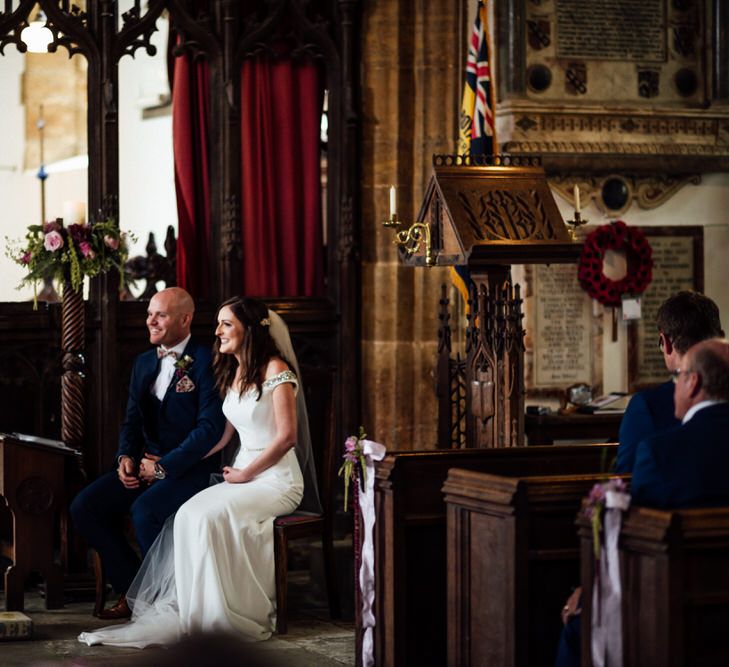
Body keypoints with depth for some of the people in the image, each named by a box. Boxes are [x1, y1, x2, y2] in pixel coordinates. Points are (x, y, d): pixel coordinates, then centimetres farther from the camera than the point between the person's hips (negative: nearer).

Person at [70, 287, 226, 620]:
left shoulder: (206, 361, -10)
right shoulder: (144, 362, 15)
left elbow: (210, 427, -17)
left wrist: (164, 466, -19)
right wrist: (126, 457, -3)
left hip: (190, 468, -8)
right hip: (145, 464, 8)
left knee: (144, 510, -33)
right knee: (84, 506, -10)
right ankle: (132, 591, 1)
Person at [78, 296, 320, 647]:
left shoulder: (276, 370, -10)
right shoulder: (232, 372, 15)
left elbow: (287, 436, -14)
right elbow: (223, 433, 18)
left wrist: (245, 474, -11)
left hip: (277, 479, -7)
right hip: (243, 475, 7)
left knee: (211, 516, -30)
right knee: (188, 516, -20)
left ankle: (226, 612, -21)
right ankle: (194, 608, -22)